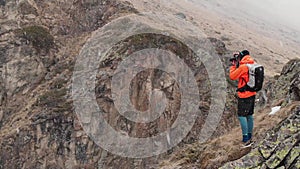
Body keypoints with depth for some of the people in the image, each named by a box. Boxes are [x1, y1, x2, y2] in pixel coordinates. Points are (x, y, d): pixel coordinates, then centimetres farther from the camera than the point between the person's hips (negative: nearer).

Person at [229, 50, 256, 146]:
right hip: (252, 94, 9)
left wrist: (233, 66, 1)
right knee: (249, 115, 15)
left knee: (241, 116, -4)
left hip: (244, 95, -9)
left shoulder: (243, 67, -18)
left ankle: (246, 138, -7)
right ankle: (249, 137, 23)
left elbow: (232, 76, -11)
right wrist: (237, 65, 14)